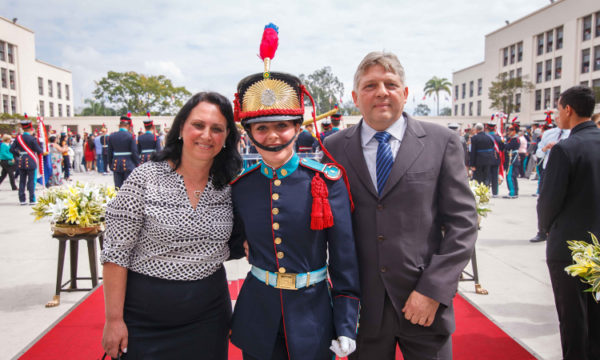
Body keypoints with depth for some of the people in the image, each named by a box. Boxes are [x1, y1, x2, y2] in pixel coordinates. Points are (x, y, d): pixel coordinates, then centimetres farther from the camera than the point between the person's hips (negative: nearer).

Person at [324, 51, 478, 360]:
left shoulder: (442, 142, -2)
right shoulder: (334, 147, 1)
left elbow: (462, 222, -3)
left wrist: (434, 289, -10)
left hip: (424, 301, 0)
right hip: (362, 306, 1)